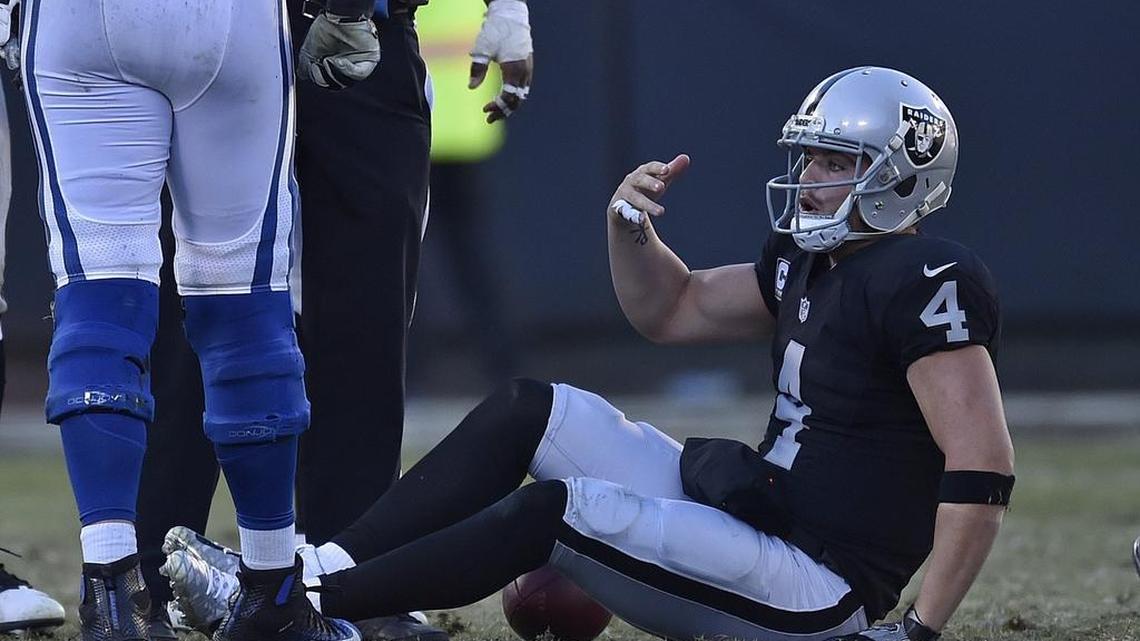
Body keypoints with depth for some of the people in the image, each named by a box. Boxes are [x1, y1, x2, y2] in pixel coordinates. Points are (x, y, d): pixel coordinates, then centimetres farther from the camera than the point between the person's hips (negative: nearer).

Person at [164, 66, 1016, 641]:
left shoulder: (928, 285, -17)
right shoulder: (811, 263, 13)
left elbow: (984, 468, -24)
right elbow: (669, 311, 25)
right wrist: (629, 224, 3)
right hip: (744, 515, 10)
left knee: (558, 510, -22)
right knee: (529, 413, 6)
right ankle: (323, 568, -3)